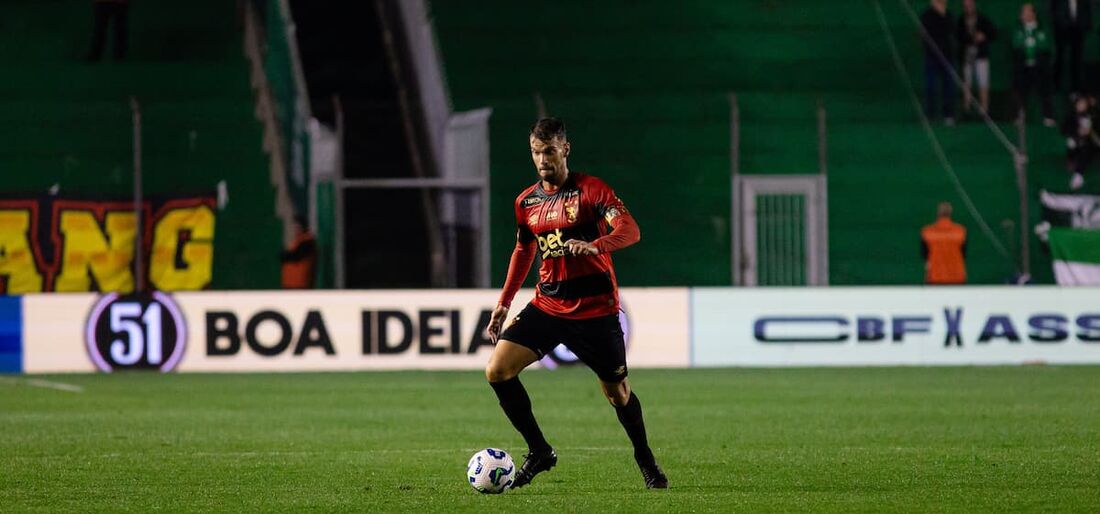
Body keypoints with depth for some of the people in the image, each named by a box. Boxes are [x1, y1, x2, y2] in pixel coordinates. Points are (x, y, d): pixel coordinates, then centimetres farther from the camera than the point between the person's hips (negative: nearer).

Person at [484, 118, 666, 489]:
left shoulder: (590, 190, -10)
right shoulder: (526, 201, 8)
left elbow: (630, 231, -23)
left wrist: (594, 246, -42)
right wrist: (504, 303, 20)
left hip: (595, 309, -5)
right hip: (547, 304, 5)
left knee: (616, 391, 3)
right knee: (497, 371, -11)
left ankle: (645, 460, 29)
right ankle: (538, 452, 3)